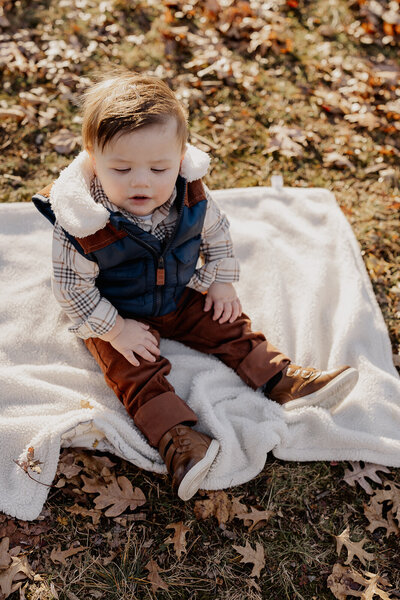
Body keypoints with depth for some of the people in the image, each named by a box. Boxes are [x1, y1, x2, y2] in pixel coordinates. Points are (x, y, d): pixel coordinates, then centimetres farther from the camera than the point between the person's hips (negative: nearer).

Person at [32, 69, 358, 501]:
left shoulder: (191, 196, -18)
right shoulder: (81, 224, -31)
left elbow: (217, 233, 2)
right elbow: (72, 288, -21)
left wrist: (222, 284, -1)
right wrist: (114, 330, -21)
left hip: (182, 295, 4)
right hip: (119, 316, -3)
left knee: (230, 327, -2)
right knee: (136, 372, -18)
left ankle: (285, 383, 4)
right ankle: (177, 441, -24)